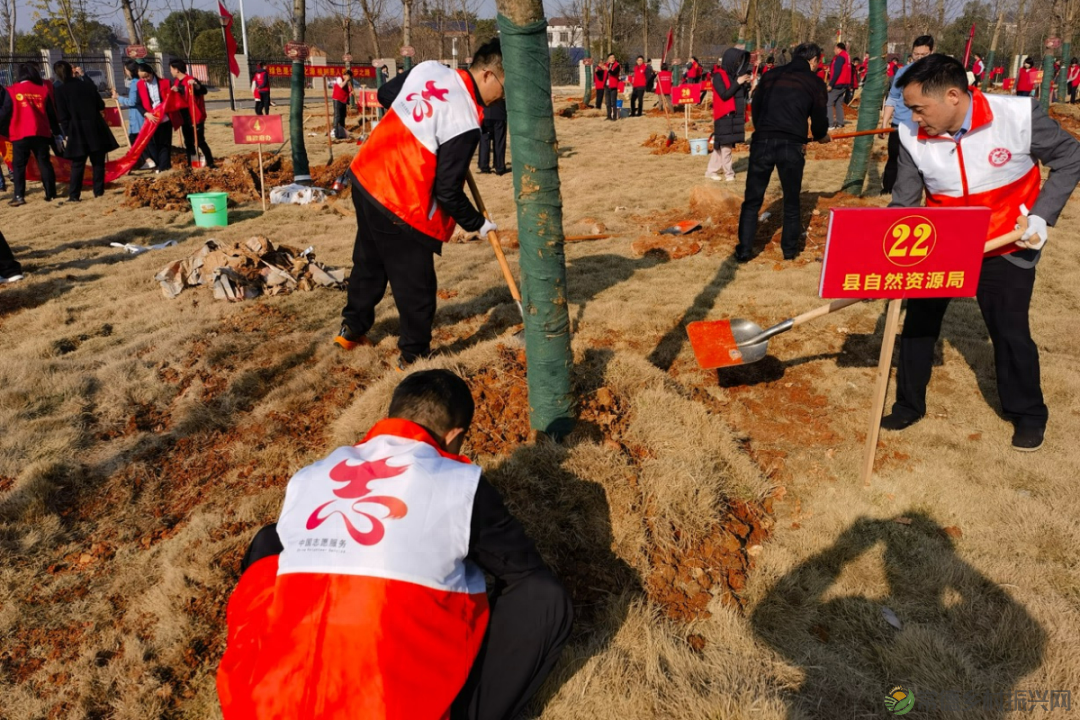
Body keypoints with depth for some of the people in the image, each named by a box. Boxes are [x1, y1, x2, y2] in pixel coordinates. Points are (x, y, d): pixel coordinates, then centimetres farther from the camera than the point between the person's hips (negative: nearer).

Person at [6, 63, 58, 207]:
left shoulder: (12, 91, 1)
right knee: (44, 163, 8)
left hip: (20, 134, -2)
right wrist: (56, 131, 18)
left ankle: (19, 196, -4)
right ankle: (51, 193, 7)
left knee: (19, 165, 3)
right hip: (41, 133, 2)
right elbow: (52, 113, 10)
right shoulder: (43, 89, 7)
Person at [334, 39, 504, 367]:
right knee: (415, 285, 9)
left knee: (369, 263, 27)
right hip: (400, 207, -9)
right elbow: (447, 193, -19)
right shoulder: (465, 123, -23)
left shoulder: (429, 68, -2)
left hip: (365, 177, 9)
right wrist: (477, 223, -3)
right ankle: (414, 354, 24)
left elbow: (385, 94, 17)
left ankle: (352, 327, 45)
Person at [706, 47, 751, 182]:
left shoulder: (735, 75, 13)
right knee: (725, 145, -3)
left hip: (735, 115, 7)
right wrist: (738, 82, -15)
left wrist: (746, 84, -4)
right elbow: (724, 95, -17)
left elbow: (742, 95, 14)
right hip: (724, 116, -7)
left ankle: (711, 171, 14)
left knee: (721, 144, 9)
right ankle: (729, 173, 5)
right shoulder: (719, 76, -8)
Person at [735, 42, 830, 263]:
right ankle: (789, 249, 21)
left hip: (762, 141, 2)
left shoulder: (770, 75, 16)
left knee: (752, 200, 8)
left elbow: (754, 108, 19)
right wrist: (821, 136, 33)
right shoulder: (815, 83, 8)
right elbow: (819, 118, 11)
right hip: (792, 145, -1)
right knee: (791, 201, 14)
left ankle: (744, 250, 6)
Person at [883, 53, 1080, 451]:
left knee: (1011, 332, 6)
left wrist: (1042, 215, -16)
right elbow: (903, 203, -9)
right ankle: (909, 403, 26)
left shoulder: (1019, 115, -21)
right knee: (918, 324, 6)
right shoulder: (912, 136, -16)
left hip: (1006, 249, -2)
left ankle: (1028, 414, 29)